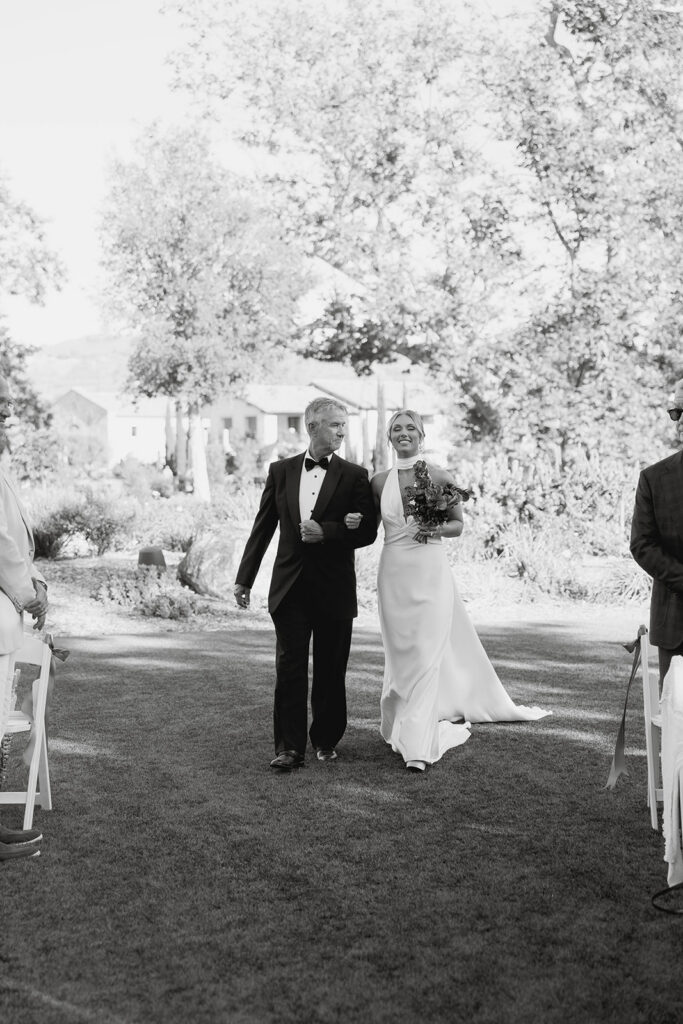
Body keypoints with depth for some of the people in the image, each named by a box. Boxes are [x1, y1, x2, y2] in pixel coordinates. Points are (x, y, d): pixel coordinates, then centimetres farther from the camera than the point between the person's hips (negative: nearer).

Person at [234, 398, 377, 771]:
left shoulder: (354, 475, 1)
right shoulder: (281, 471, 6)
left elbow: (367, 531, -3)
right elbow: (262, 528, 9)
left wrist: (325, 532, -17)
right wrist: (244, 579, 7)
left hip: (334, 589, -1)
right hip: (290, 586, 1)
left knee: (330, 670, 8)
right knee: (289, 668, -1)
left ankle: (326, 740, 23)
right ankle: (290, 747, 3)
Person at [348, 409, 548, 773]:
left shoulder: (440, 477, -1)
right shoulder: (379, 481, 6)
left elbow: (458, 524, 6)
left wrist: (436, 529, -12)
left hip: (430, 570, -3)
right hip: (394, 572, 3)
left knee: (426, 653, -8)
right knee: (400, 653, 9)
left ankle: (418, 744, -7)